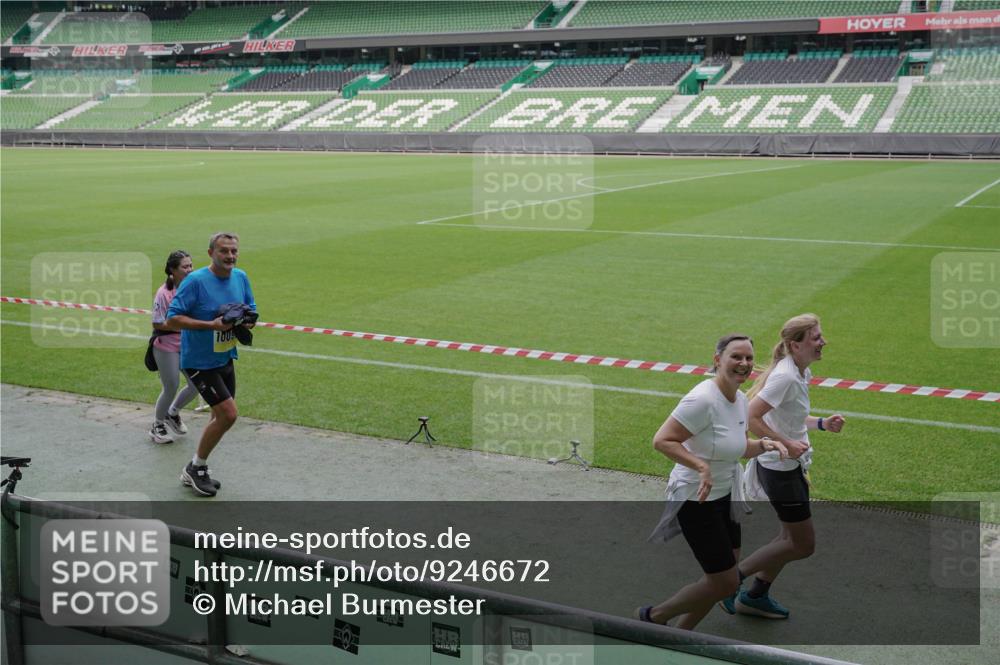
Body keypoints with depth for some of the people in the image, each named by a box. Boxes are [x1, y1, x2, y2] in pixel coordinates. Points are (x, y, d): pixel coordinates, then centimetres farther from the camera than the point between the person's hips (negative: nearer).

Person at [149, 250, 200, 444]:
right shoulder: (164, 293, -19)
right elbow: (157, 324, -17)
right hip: (167, 347, -6)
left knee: (196, 386, 7)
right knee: (171, 389, 2)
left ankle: (172, 413, 34)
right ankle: (157, 426, 26)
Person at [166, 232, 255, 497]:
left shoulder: (241, 277, 1)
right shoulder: (195, 281, -20)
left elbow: (251, 312, 12)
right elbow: (172, 319, -22)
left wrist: (246, 321, -12)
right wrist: (212, 325, -29)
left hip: (225, 359, 8)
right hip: (199, 362, -7)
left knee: (221, 418, 15)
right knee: (228, 414, -13)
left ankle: (195, 472, 32)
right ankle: (195, 468, 7)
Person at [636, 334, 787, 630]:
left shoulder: (740, 399, 3)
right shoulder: (703, 400, -25)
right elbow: (661, 440, -26)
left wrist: (763, 444, -3)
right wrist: (702, 466, -34)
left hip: (724, 495, 9)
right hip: (696, 499, -9)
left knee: (725, 576, 16)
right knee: (724, 583, -3)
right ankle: (653, 616, 16)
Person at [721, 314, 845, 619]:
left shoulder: (801, 372, 5)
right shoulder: (785, 376, -25)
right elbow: (750, 417, -28)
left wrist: (822, 423, 5)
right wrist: (786, 444, -26)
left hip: (791, 467, 10)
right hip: (779, 469, -10)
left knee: (793, 537, 19)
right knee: (804, 545, 0)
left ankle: (756, 596, 32)